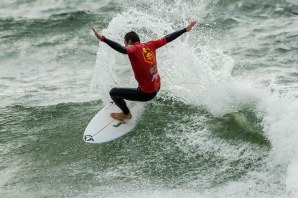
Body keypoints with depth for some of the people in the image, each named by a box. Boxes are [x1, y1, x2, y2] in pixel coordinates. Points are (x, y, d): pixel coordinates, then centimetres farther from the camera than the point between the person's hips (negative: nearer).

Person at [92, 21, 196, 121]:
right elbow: (167, 38, 6)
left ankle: (126, 114, 25)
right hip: (157, 88, 8)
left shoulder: (134, 50, -20)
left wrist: (103, 39, -53)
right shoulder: (150, 45, -2)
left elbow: (122, 49, -41)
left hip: (147, 93, -8)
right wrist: (185, 29, 18)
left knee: (113, 92, 4)